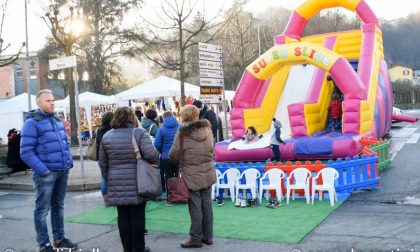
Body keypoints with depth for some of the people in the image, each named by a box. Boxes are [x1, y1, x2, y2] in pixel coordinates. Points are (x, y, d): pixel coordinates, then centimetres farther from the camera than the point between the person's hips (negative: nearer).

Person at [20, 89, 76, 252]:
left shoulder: (58, 120, 14)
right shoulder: (32, 122, -9)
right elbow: (26, 152, -14)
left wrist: (69, 161, 9)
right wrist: (42, 170, -19)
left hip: (62, 171, 7)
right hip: (46, 173, -7)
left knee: (58, 206, 17)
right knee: (42, 209, 2)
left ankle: (59, 238, 28)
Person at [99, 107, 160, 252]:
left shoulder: (107, 136, 5)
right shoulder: (139, 133, -7)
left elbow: (103, 162, 10)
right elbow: (150, 153, -19)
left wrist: (108, 178, 21)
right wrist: (157, 162, 0)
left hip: (117, 184, 3)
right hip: (137, 183, -3)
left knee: (123, 216, 10)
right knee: (137, 216, 6)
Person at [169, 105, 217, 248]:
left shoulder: (183, 133, -15)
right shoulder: (207, 129, 2)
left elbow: (174, 155, -10)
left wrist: (179, 161, 10)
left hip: (192, 176, -5)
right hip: (208, 174, 5)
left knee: (195, 207, 3)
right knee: (206, 205, 13)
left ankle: (196, 238, 11)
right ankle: (208, 236, 22)